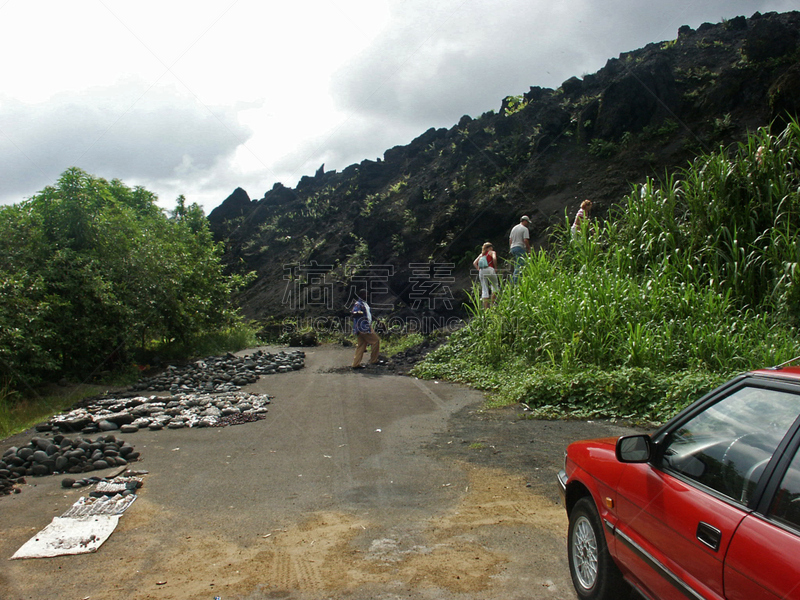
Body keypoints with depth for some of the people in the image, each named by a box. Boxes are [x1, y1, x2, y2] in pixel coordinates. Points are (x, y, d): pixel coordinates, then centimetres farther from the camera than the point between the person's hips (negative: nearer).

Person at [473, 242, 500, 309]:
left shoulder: (481, 254, 27)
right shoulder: (492, 252, 13)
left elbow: (474, 263, 16)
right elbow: (494, 258, -10)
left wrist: (479, 269, 12)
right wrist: (495, 267, -1)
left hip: (481, 271, 5)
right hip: (489, 269, -4)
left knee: (484, 290, 2)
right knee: (495, 286, 8)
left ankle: (486, 308, -3)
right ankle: (492, 303, -4)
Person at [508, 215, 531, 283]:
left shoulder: (514, 228, 18)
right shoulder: (524, 229, -6)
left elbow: (510, 240, 19)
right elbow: (525, 240, -14)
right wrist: (529, 249, -5)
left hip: (513, 248, 8)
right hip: (520, 248, -8)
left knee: (516, 267, 13)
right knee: (519, 267, -10)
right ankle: (515, 282, -16)